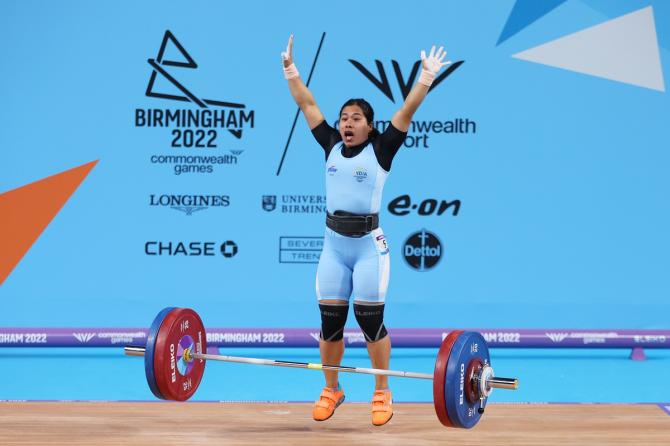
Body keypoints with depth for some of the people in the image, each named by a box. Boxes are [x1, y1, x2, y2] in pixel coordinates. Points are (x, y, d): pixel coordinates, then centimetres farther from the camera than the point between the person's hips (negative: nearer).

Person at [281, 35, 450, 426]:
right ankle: (331, 389, 20)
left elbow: (407, 112, -10)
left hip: (368, 244, -4)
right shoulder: (332, 147, 9)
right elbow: (307, 105, 12)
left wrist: (426, 79, -19)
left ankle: (383, 393, 9)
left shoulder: (380, 150, -1)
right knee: (330, 320, 5)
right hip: (334, 244, 4)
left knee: (370, 319, -3)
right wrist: (291, 70, 11)